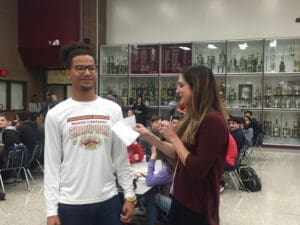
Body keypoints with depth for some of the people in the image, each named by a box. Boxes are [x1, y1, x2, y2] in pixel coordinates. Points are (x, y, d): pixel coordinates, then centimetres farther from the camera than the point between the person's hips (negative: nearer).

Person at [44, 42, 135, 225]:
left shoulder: (113, 110, 2)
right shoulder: (56, 115, -3)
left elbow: (121, 159, 4)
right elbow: (52, 165, -2)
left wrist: (130, 196, 1)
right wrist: (52, 210, -6)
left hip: (108, 201, 2)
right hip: (70, 205, -1)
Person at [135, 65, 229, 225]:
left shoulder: (212, 121, -23)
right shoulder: (194, 118, 7)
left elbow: (197, 170, -25)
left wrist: (173, 137, -19)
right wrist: (148, 137, 8)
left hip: (197, 207, -8)